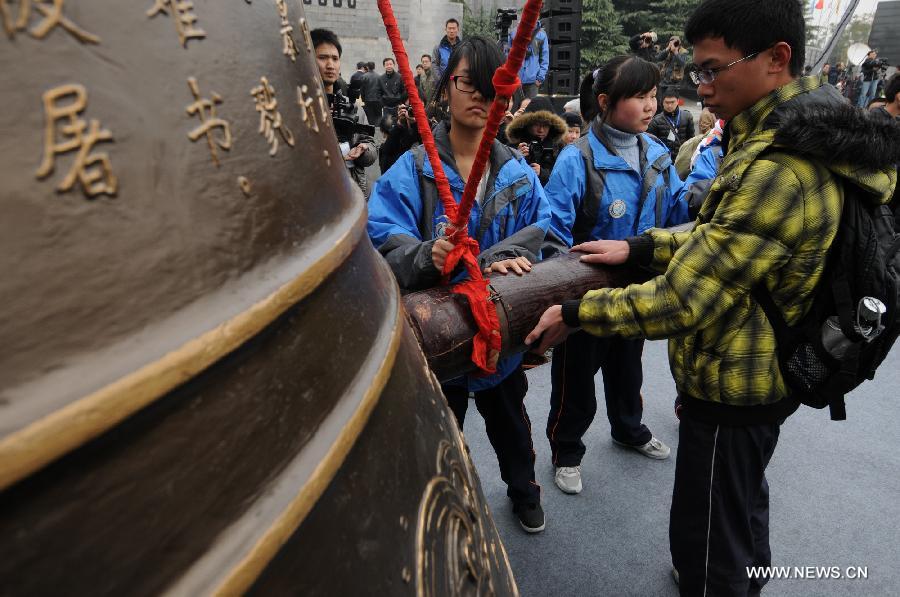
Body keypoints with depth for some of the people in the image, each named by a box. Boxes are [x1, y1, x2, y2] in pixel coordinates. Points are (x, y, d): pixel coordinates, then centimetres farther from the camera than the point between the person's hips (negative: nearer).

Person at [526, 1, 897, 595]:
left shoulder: (778, 174, -31)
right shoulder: (797, 142, 3)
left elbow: (678, 302, -29)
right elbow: (724, 241, 10)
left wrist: (574, 313, -18)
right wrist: (637, 246, 1)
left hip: (732, 389, -10)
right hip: (760, 374, 11)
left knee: (708, 536, 9)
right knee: (742, 503, 32)